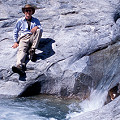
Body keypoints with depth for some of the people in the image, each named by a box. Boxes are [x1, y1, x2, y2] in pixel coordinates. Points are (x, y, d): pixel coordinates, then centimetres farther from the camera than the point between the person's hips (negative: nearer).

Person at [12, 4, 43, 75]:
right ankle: (19, 66, -62)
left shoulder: (36, 20, 22)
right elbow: (15, 32, 23)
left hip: (32, 38, 1)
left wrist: (37, 27, -13)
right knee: (22, 50, -33)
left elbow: (41, 30, 11)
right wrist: (15, 42, 9)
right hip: (23, 38, -1)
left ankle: (32, 50, -31)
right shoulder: (20, 21, 21)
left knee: (38, 30, -31)